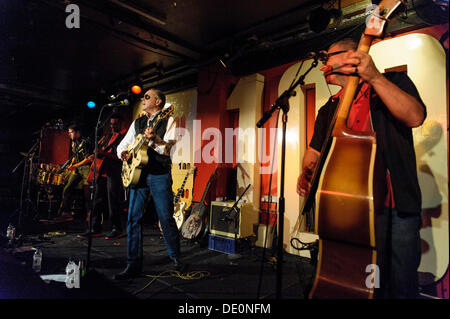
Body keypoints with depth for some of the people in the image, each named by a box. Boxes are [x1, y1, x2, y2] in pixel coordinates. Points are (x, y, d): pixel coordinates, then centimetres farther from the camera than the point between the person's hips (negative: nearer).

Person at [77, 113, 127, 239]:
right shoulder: (109, 136, 22)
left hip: (115, 172, -8)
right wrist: (95, 156, 12)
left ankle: (117, 229, 6)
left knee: (113, 201, -5)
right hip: (103, 171, 8)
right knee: (98, 199, 8)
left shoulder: (124, 136, -3)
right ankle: (95, 229, 17)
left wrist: (105, 154, -21)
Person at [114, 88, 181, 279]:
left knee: (166, 218, -1)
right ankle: (134, 264, 10)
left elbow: (168, 148, -10)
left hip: (159, 174, -4)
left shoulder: (168, 121, 3)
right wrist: (123, 153, -2)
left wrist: (155, 138, -28)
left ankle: (175, 257, 20)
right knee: (133, 219, 1)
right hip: (138, 174, 5)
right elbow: (122, 144, 20)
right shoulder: (137, 123, 19)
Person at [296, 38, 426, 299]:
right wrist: (307, 174, -5)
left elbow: (415, 117, -14)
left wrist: (375, 77, -20)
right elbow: (315, 150, 16)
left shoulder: (394, 80, 5)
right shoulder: (329, 110, 18)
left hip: (397, 206, -3)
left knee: (402, 285, 1)